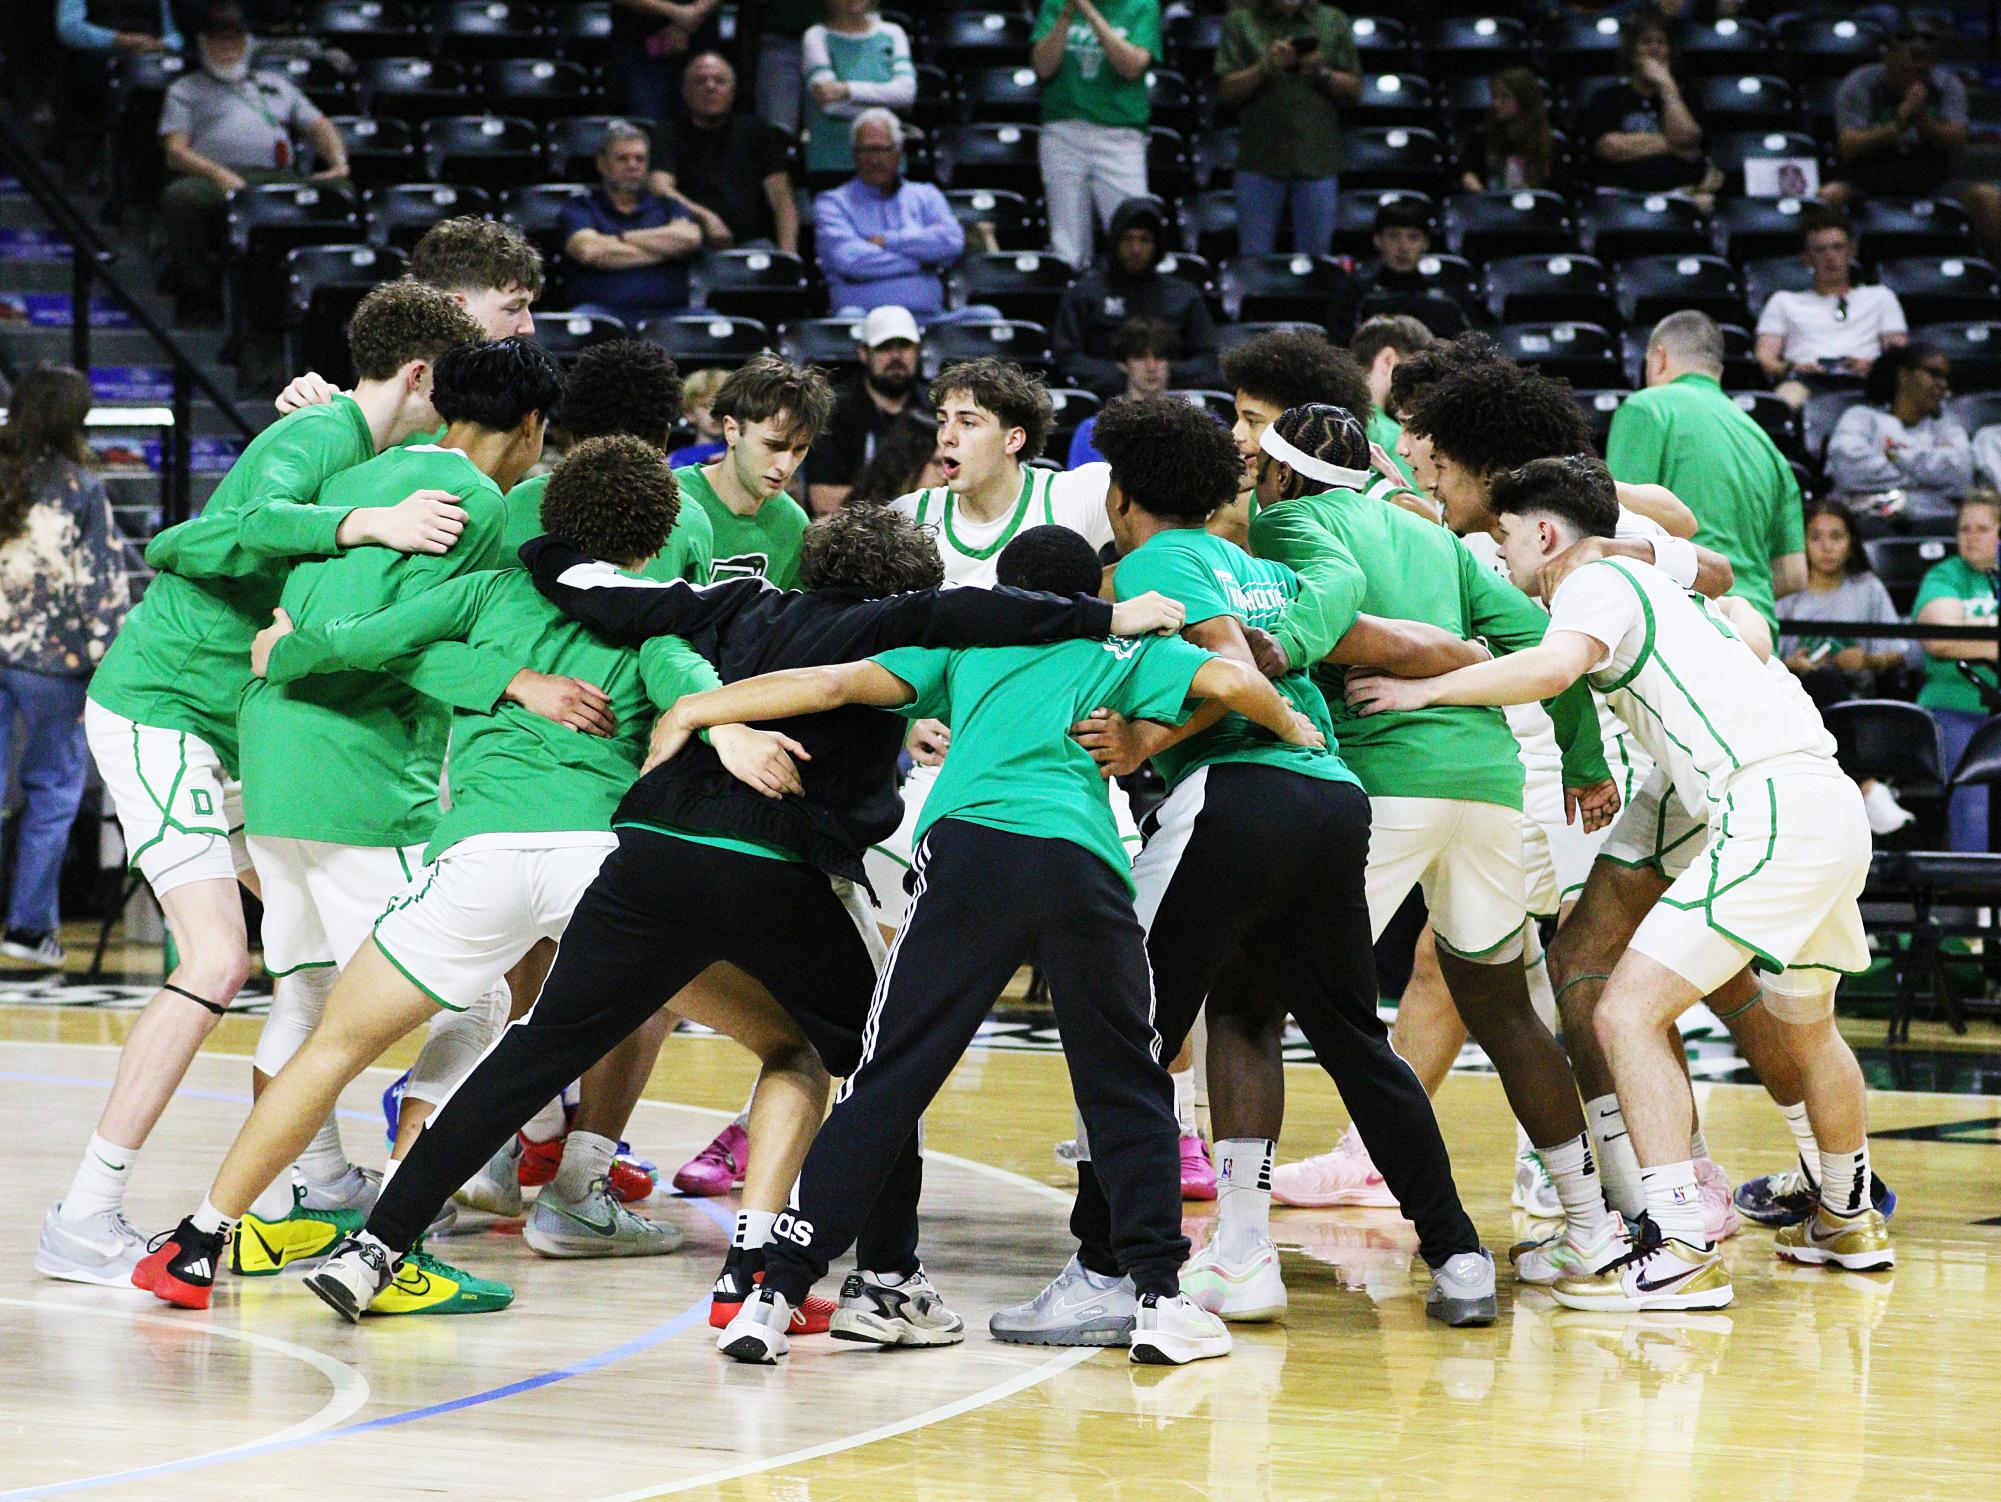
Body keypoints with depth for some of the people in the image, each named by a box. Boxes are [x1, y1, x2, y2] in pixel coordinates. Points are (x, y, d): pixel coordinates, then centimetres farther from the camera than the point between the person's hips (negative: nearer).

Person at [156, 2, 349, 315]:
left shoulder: (276, 84, 35)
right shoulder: (184, 90, 25)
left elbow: (320, 127, 27)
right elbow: (175, 151, 9)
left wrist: (339, 162, 2)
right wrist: (218, 174, -12)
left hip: (280, 177, 2)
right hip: (212, 178, -2)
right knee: (180, 197, -38)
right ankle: (195, 291, -29)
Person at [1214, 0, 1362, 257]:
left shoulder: (1334, 22, 10)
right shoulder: (1240, 22, 7)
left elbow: (1354, 91, 7)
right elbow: (1227, 91, -1)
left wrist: (1322, 73, -10)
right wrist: (1266, 67, -16)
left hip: (1316, 160, 1)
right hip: (1260, 158, -1)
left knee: (1315, 257, 1)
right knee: (1254, 261, -1)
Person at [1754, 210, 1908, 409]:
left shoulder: (1879, 297, 33)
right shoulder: (1784, 301, 33)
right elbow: (1765, 357, 18)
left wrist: (1872, 365, -5)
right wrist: (1790, 368, -7)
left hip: (1859, 380, 0)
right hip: (1805, 378, 0)